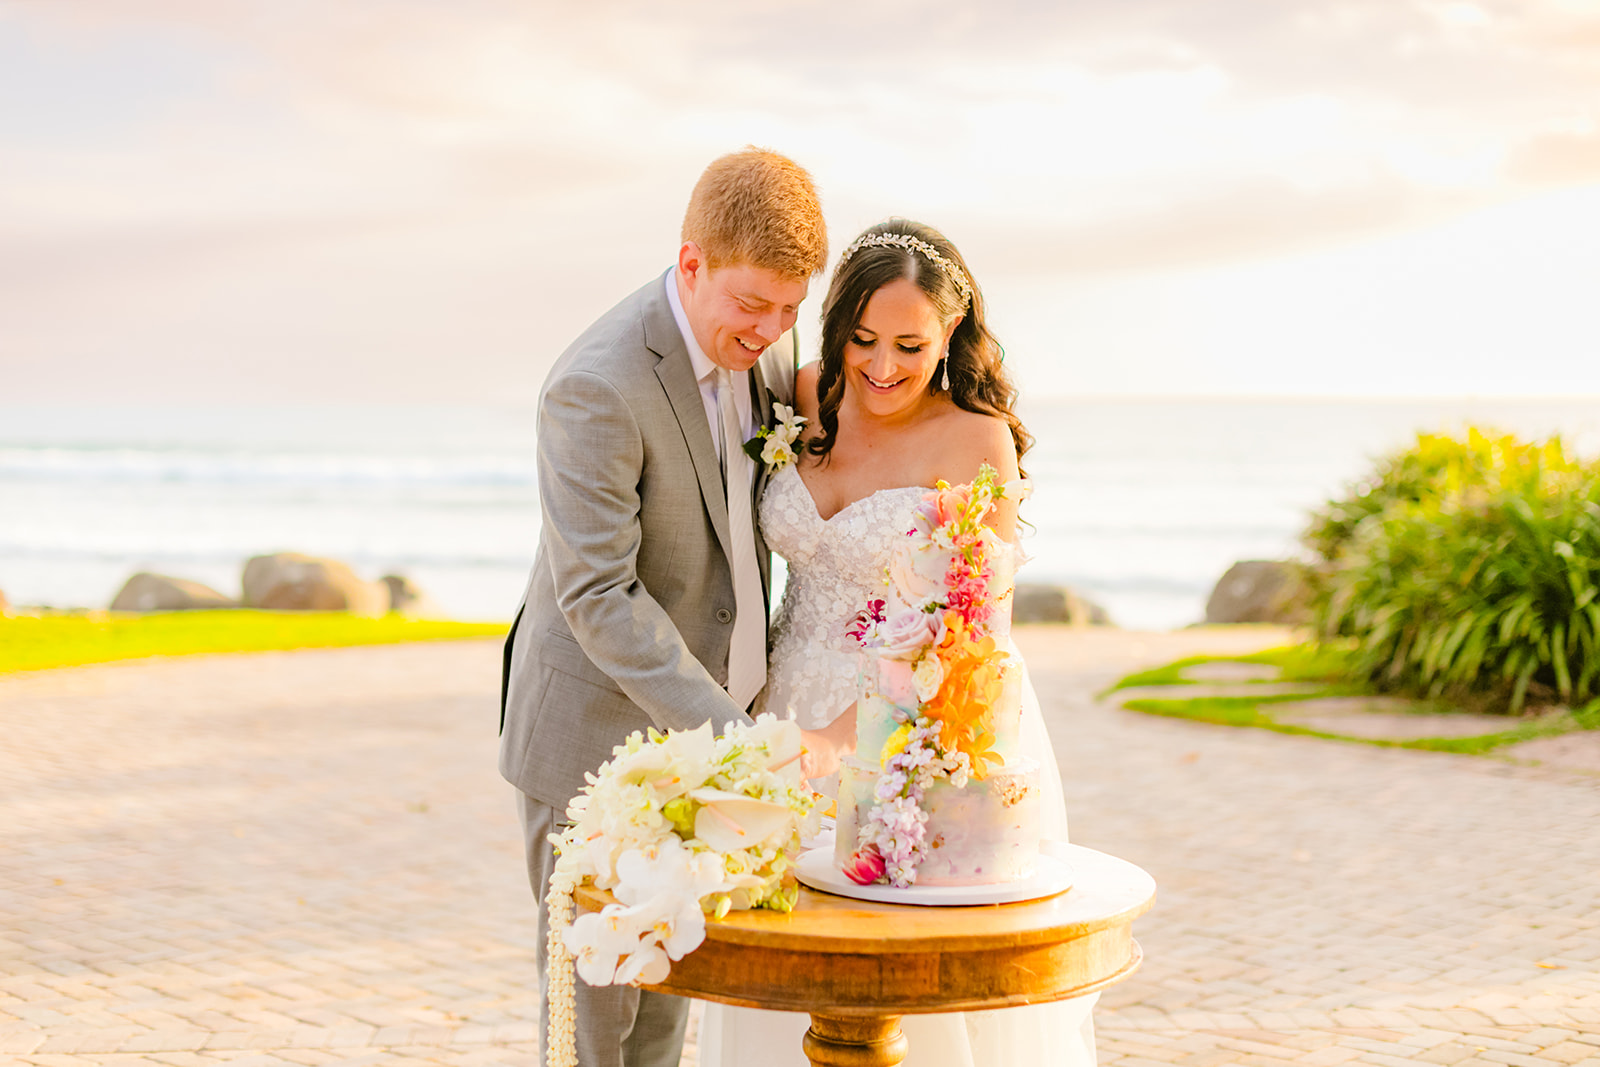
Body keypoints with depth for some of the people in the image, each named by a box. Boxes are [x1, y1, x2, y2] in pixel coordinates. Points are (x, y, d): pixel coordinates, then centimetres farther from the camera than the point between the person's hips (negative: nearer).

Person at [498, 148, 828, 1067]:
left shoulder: (771, 345, -2)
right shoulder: (598, 386, -25)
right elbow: (597, 597, -26)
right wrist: (725, 732, -31)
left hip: (703, 714, 7)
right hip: (598, 733, -7)